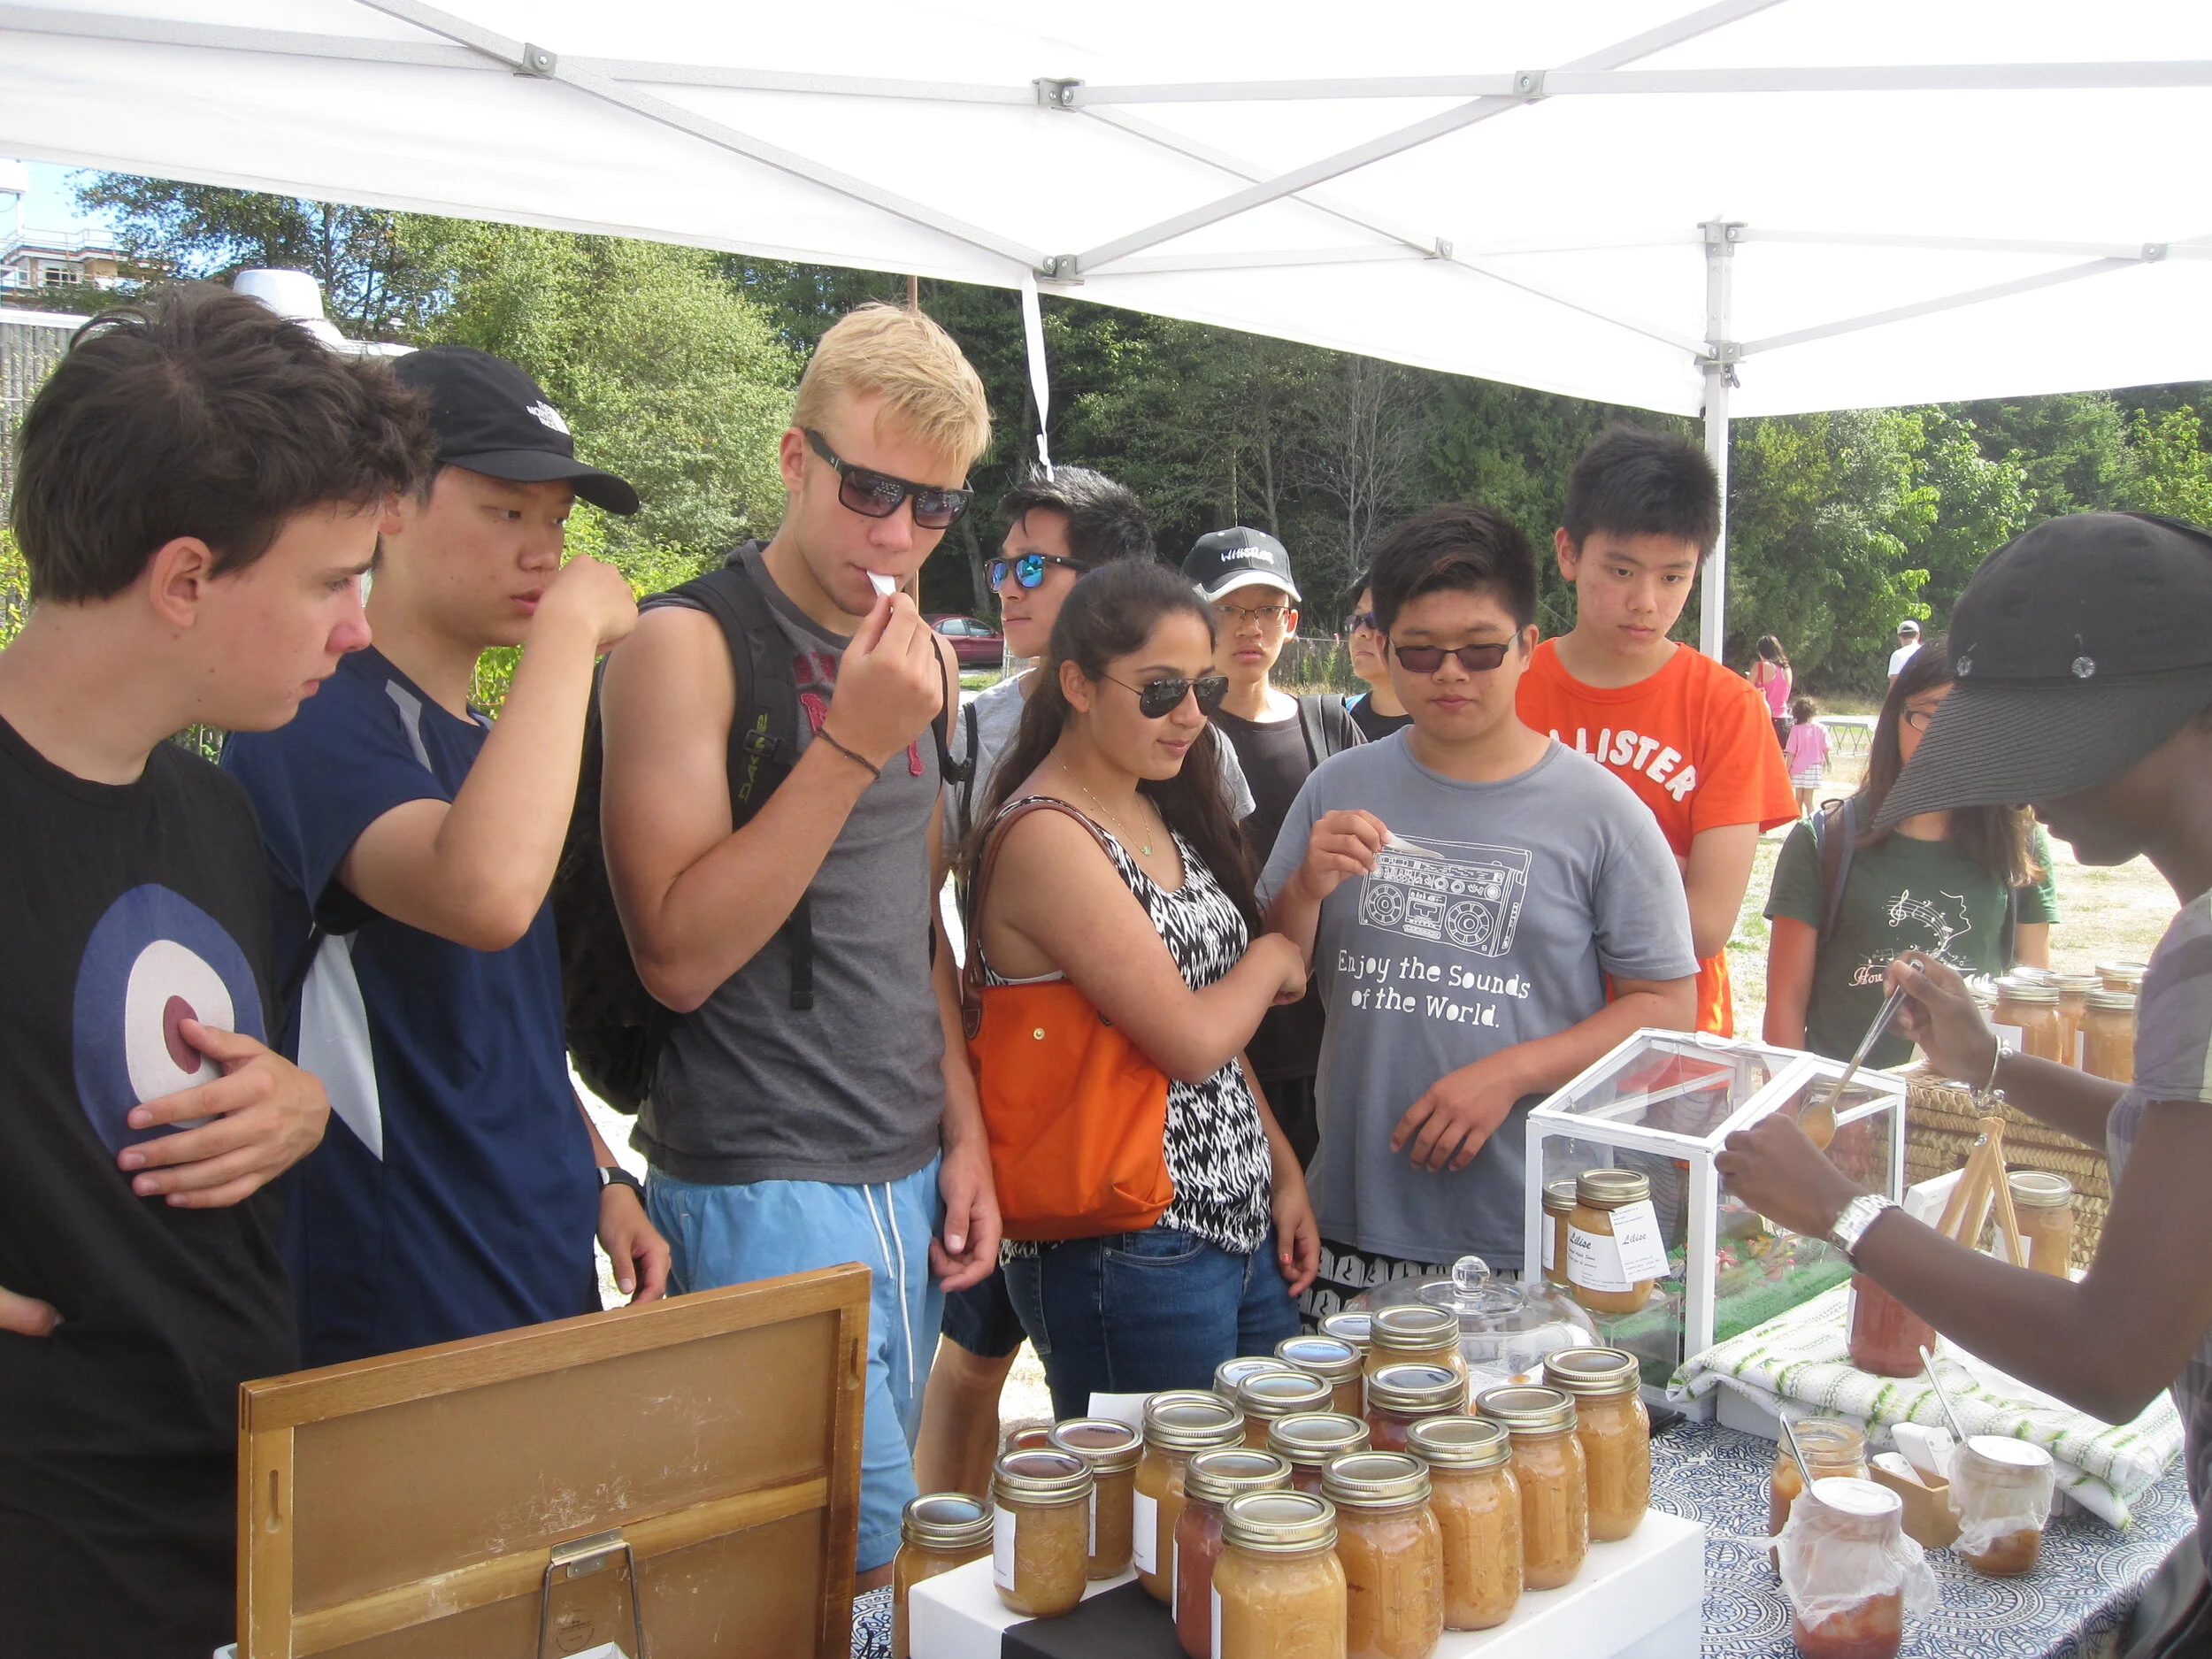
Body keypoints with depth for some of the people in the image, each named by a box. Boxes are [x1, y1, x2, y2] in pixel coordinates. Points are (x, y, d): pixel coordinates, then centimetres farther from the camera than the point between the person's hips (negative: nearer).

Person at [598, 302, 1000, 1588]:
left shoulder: (922, 657, 10)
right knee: (857, 1557, -5)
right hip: (762, 1188, -7)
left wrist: (962, 1132, 12)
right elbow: (679, 955, -20)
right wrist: (854, 744, -23)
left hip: (911, 1177, 7)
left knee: (874, 1521, 15)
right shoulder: (688, 645, -12)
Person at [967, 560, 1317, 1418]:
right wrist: (1273, 959, -3)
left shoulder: (1161, 814, 11)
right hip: (1128, 1254, -9)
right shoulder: (1047, 838, -17)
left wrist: (1283, 1169, 12)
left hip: (1242, 1226, 9)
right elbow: (1188, 1041, -21)